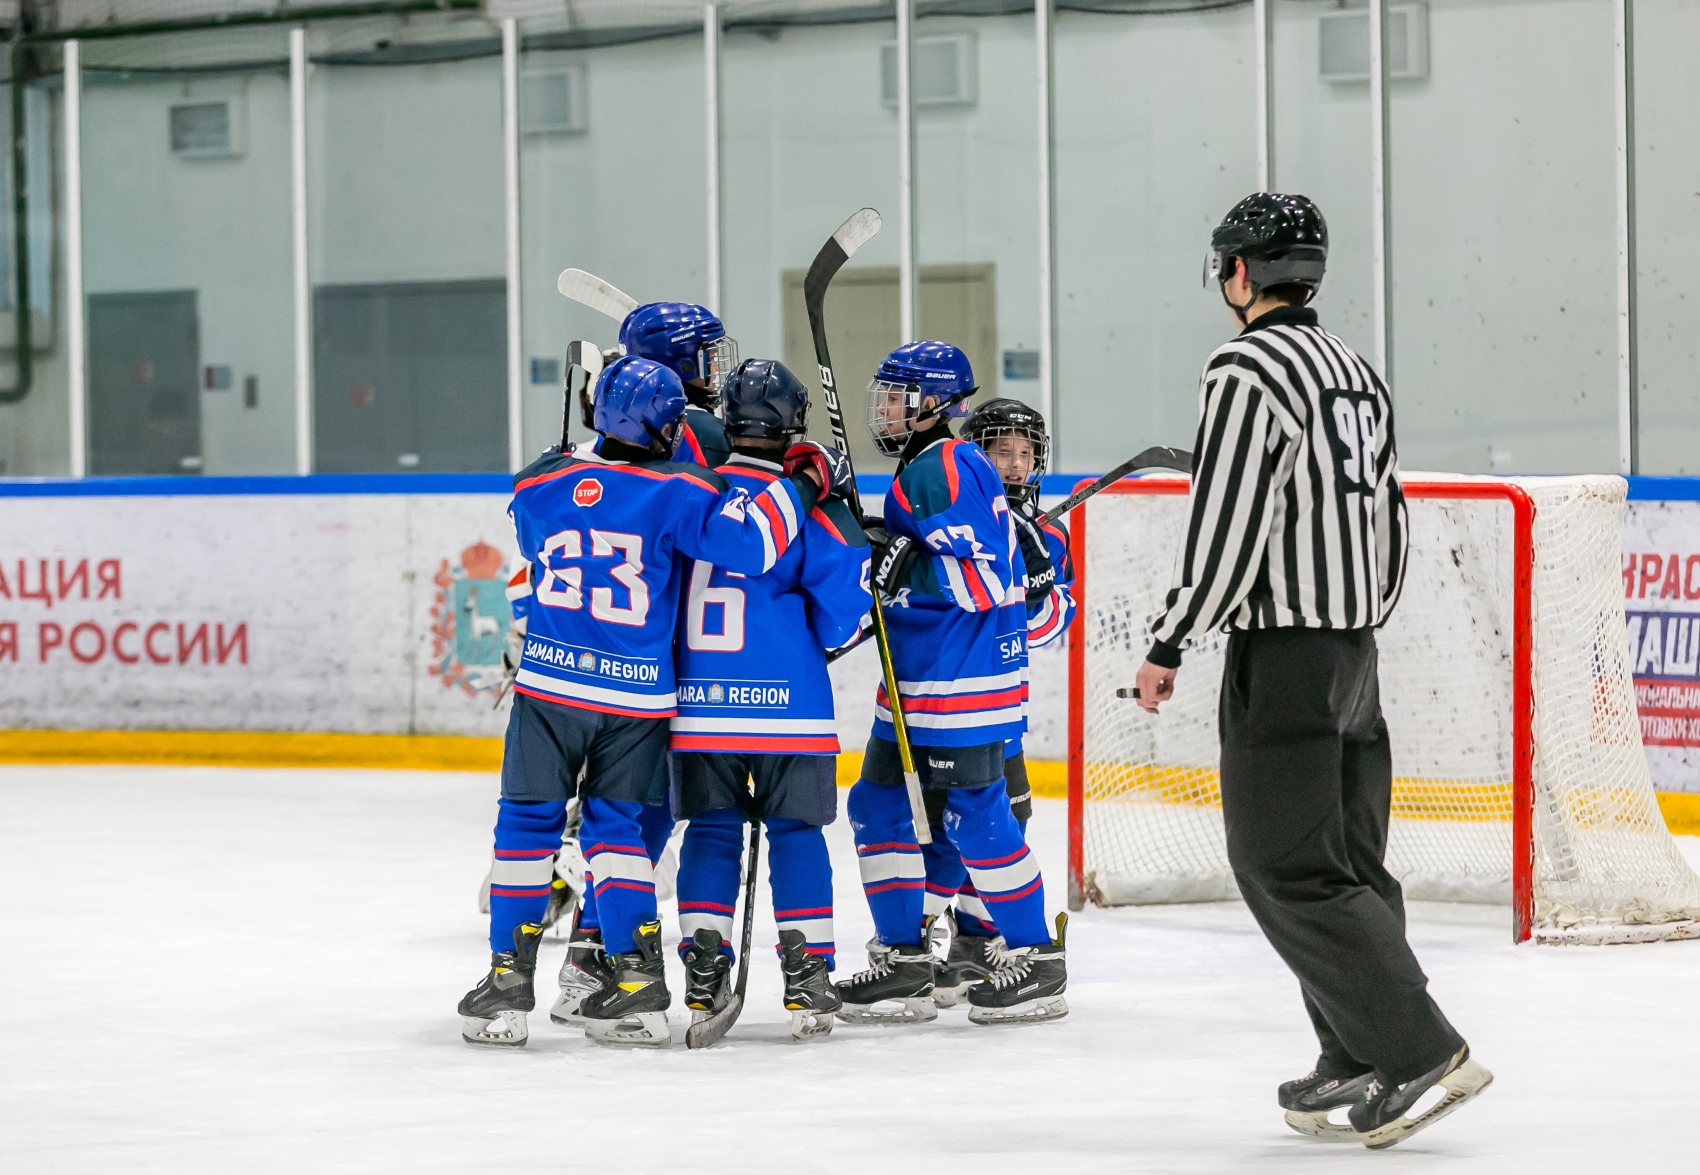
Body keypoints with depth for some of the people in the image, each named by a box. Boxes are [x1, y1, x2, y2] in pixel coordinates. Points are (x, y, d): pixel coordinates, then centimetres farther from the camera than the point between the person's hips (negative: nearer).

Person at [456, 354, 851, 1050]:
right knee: (614, 824, 12)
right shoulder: (675, 492, -9)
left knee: (528, 822, 9)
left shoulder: (539, 484, 2)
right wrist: (807, 483, -9)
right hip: (637, 696, 0)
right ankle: (636, 976, 5)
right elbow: (747, 542, -21)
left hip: (550, 680, 0)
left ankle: (510, 977, 6)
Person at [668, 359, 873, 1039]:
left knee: (710, 830, 12)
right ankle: (807, 979, 1)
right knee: (794, 831, 6)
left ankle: (704, 979, 7)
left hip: (698, 702, 3)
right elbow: (843, 604, -4)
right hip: (788, 704, -2)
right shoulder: (810, 503, -6)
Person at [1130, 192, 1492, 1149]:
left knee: (1287, 866, -8)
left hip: (1284, 655, -9)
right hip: (1355, 654, 9)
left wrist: (1169, 644, -11)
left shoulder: (1247, 368, -12)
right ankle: (1361, 1069, 11)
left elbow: (1227, 522, -18)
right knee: (1345, 862, 11)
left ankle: (1423, 1054, -13)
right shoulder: (1356, 372, 16)